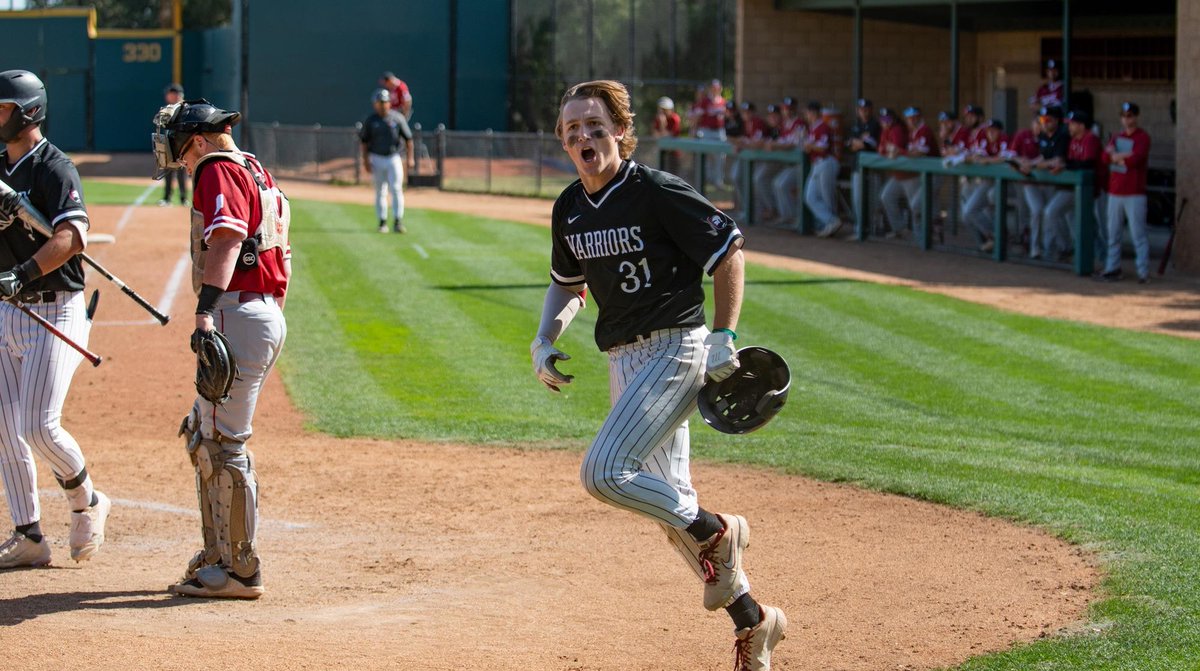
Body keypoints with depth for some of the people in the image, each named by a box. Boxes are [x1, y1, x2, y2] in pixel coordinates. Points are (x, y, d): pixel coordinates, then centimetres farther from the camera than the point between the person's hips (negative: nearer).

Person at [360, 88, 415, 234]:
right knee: (380, 192, 6)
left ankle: (397, 222, -8)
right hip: (377, 159, 1)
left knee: (396, 189, -9)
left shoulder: (398, 118, -1)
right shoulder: (370, 120, 0)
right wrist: (366, 161, -5)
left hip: (394, 158, -1)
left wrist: (409, 158, -4)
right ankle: (382, 222, 12)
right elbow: (364, 141, 3)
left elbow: (408, 138, 2)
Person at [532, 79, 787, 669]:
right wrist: (544, 341, 8)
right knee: (668, 504, 10)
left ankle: (716, 534, 1)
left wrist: (723, 337, -15)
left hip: (675, 350, -8)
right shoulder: (570, 209, 7)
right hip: (625, 361, 8)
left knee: (603, 472, -21)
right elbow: (567, 282, 23)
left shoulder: (657, 193, -14)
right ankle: (751, 620, 22)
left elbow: (729, 250, -12)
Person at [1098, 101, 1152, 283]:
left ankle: (1143, 272, -6)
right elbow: (1106, 157, 1)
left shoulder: (1142, 137, -4)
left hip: (1134, 194, -7)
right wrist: (1125, 156, -13)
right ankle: (1113, 268, 17)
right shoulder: (1116, 137, 16)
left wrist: (1116, 156, -5)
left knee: (1138, 234, -8)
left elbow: (1136, 159, -18)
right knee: (1113, 233, 9)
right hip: (1115, 192, 7)